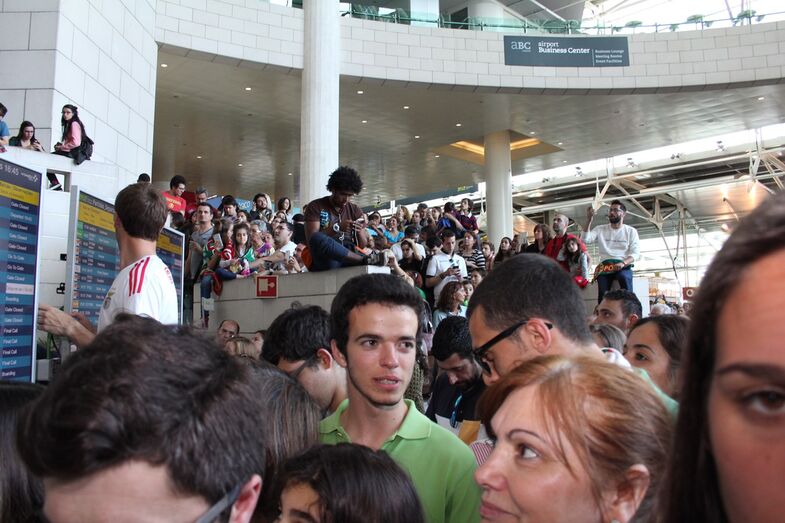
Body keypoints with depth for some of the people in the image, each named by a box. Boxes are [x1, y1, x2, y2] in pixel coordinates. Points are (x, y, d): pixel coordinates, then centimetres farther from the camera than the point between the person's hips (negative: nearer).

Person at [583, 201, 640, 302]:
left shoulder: (631, 231, 13)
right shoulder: (600, 229, 16)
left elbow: (635, 253, 3)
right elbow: (585, 239, 1)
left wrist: (623, 263, -17)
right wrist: (589, 220, -10)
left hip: (623, 266, -1)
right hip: (605, 266, 1)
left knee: (624, 277, -37)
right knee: (603, 296, -26)